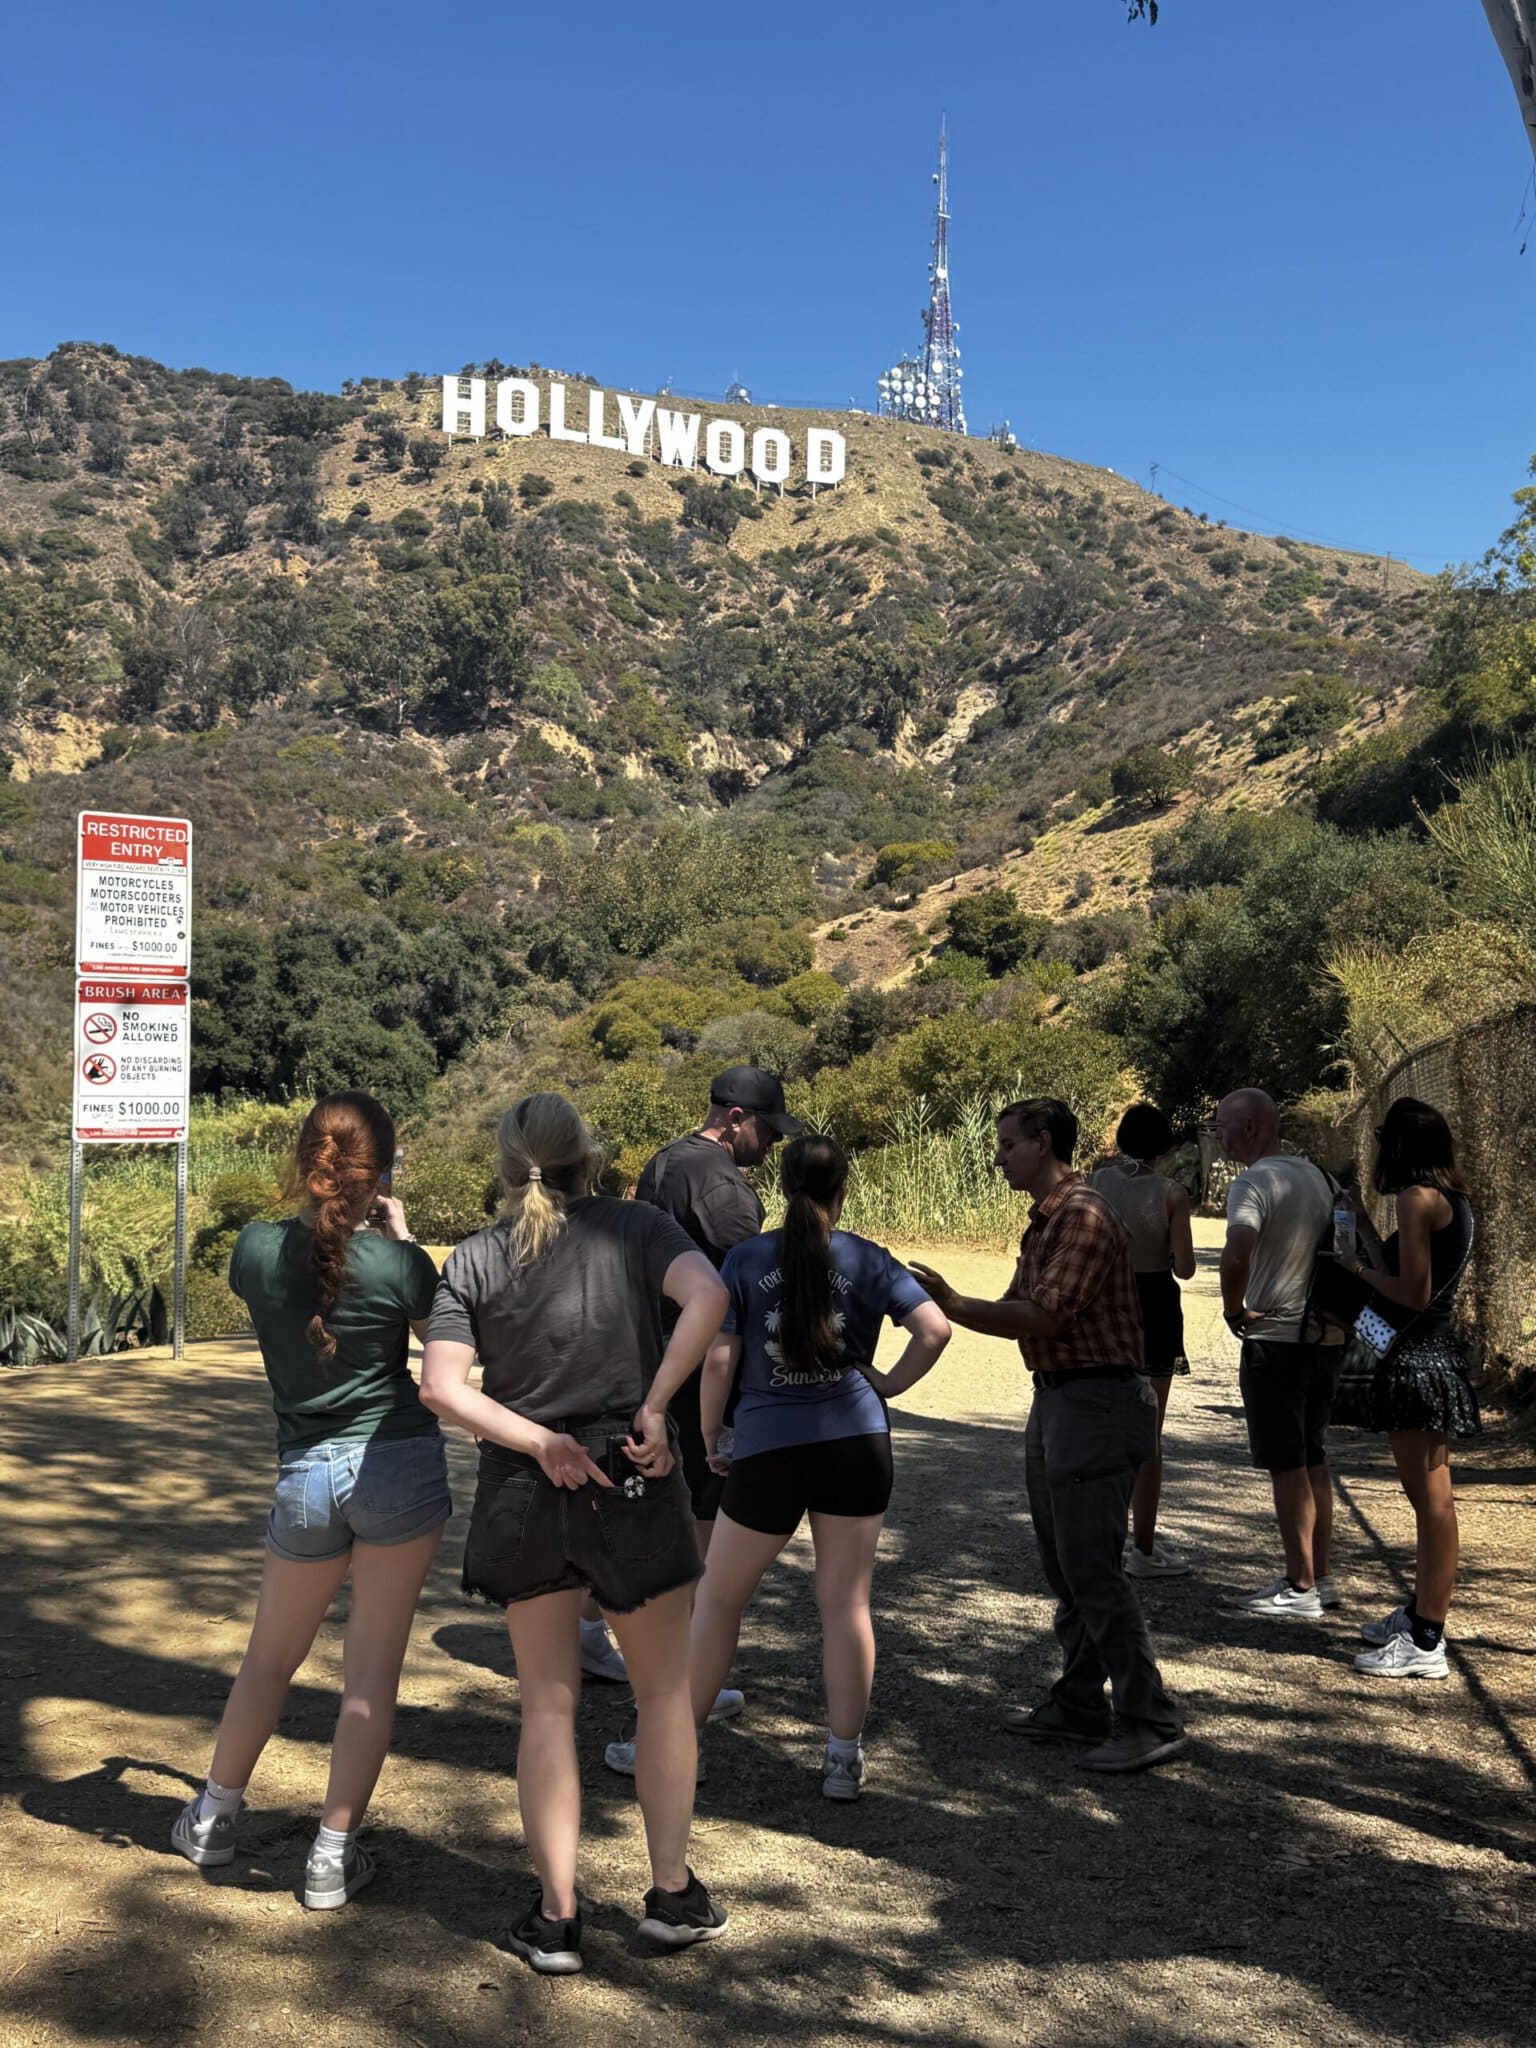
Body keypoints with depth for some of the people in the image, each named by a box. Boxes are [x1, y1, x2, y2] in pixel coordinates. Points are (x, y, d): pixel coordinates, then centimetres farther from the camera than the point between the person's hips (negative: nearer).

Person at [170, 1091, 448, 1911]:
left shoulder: (257, 1249, -7)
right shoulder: (398, 1264, -14)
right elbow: (440, 1332, 7)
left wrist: (321, 1216, 13)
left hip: (307, 1477, 3)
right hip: (402, 1467, -2)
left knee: (270, 1659, 22)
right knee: (372, 1670, 7)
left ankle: (213, 1818, 38)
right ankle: (334, 1856, 13)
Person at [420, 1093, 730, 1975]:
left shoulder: (474, 1258, 1)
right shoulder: (634, 1226, -4)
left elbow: (442, 1387, -10)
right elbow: (707, 1293, -23)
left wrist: (540, 1443, -10)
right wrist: (654, 1406, -17)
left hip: (522, 1495, 2)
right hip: (632, 1480, -1)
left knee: (548, 1701, 14)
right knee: (665, 1688, 17)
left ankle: (557, 1916, 19)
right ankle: (673, 1893, 23)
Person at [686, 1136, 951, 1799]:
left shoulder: (745, 1259, -2)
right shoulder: (866, 1259, 0)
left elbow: (717, 1359, -5)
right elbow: (934, 1329, -8)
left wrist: (710, 1438, 7)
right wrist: (888, 1385, 6)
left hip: (769, 1449, -1)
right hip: (857, 1443, 1)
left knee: (718, 1597, 14)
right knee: (846, 1602, 9)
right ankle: (845, 1759, 16)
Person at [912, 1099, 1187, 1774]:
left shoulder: (1084, 1216, -17)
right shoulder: (1046, 1220, 15)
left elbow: (1041, 1317, -23)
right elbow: (1018, 1312, 14)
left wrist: (951, 1302, -22)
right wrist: (939, 1303, 5)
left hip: (1095, 1404, -11)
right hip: (1055, 1401, 11)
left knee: (1092, 1569, -7)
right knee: (1064, 1568, 16)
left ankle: (1150, 1721, 3)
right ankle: (1079, 1707, 26)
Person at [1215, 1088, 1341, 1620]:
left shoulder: (1253, 1183, -17)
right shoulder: (1315, 1175, 11)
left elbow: (1236, 1255, -33)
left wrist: (1233, 1308, -17)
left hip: (1274, 1340, -8)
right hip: (1325, 1335, 8)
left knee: (1285, 1465, 0)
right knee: (1312, 1458, 17)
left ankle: (1299, 1588, 7)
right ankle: (1321, 1577, 24)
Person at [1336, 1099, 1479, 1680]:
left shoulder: (1417, 1197, -16)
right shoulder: (1451, 1198, 12)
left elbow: (1412, 1293, -19)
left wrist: (1359, 1268, -5)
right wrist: (1366, 1228, 21)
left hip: (1416, 1359, -10)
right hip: (1432, 1354, 10)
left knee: (1432, 1500, -4)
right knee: (1427, 1496, 18)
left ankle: (1426, 1644, 2)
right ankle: (1420, 1614, 30)